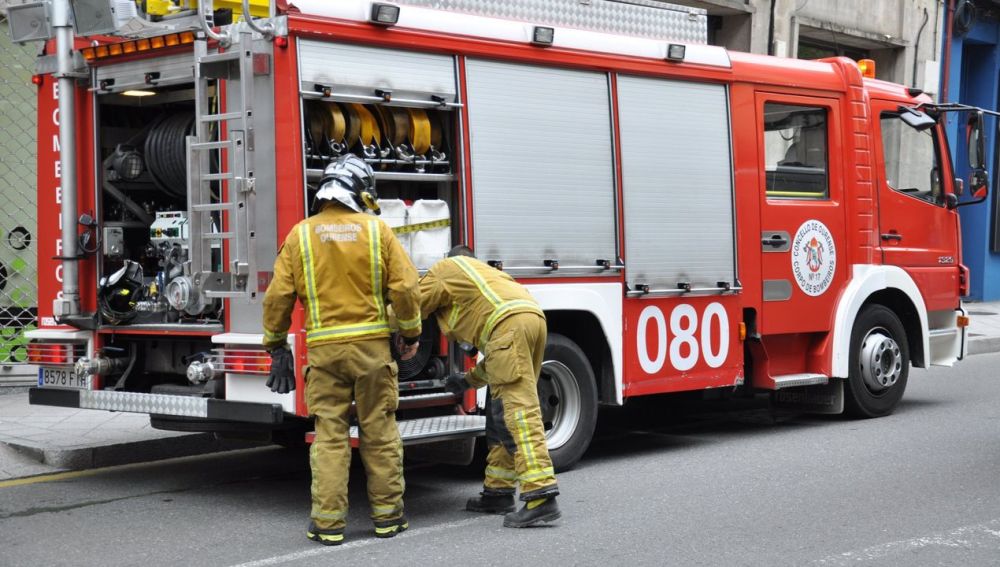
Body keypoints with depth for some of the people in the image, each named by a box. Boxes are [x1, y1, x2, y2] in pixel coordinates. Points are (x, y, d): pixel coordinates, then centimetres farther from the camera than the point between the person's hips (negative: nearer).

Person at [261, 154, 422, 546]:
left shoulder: (300, 235, 2)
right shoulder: (377, 231, -1)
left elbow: (279, 296, 2)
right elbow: (405, 287, -4)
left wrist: (276, 345, 13)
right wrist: (411, 334, 10)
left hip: (324, 349, 1)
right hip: (372, 345, 0)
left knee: (329, 436, 3)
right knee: (380, 432, 9)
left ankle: (329, 522, 2)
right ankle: (387, 514, 15)